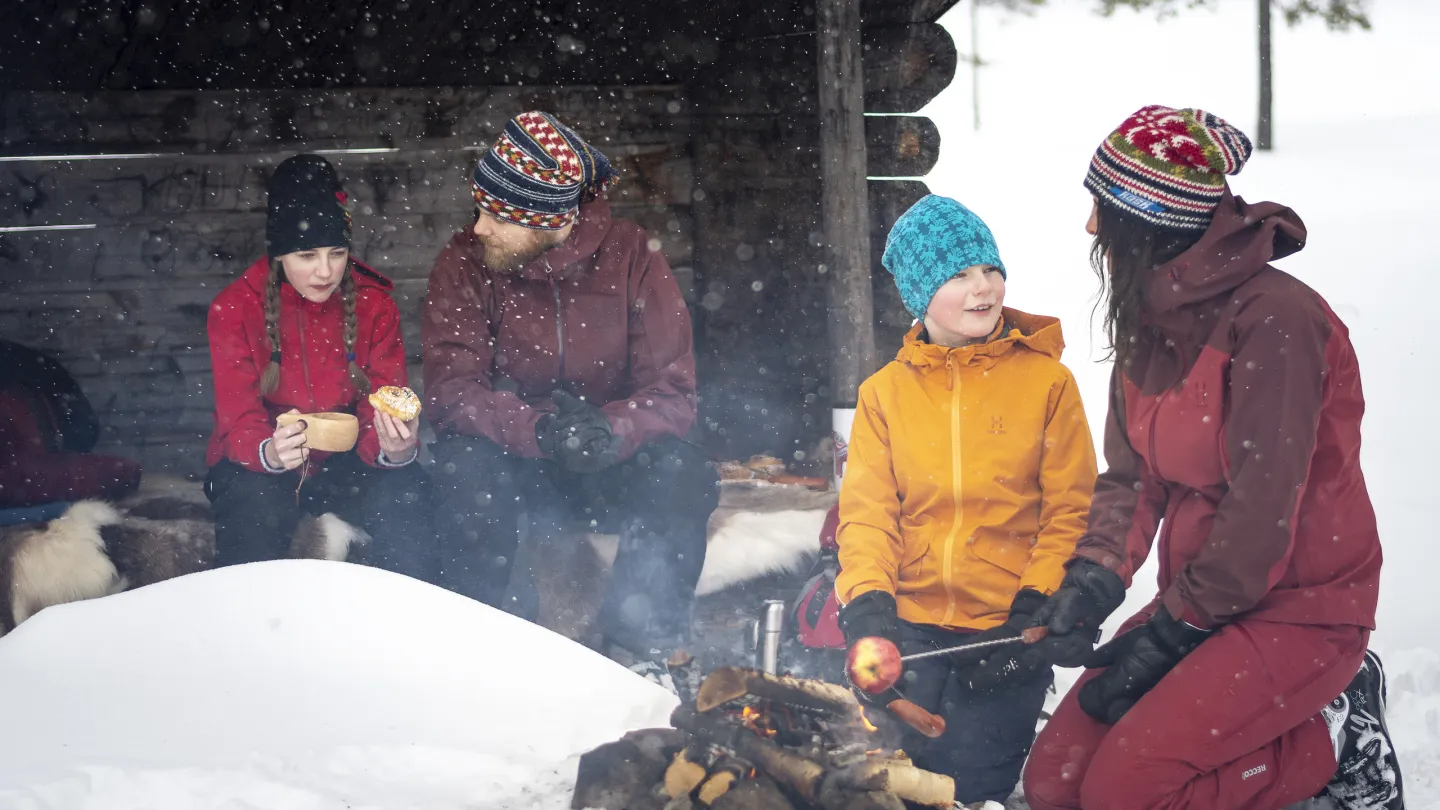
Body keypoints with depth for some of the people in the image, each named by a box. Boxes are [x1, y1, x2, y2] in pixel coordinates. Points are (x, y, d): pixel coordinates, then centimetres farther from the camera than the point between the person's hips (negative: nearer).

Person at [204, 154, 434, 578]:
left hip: (346, 461, 2)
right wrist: (272, 452, -39)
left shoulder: (374, 304, -4)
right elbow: (239, 422, -15)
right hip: (259, 464, -2)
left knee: (403, 496, -28)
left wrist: (397, 449, -34)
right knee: (255, 509, -35)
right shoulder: (234, 309, -10)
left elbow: (381, 411, -9)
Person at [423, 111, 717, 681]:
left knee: (684, 477, -29)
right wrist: (539, 428, -39)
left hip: (609, 464, 0)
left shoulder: (631, 256, -11)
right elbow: (450, 388, -21)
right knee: (465, 464, -33)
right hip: (511, 464, 0)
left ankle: (636, 653, -15)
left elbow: (672, 392, -15)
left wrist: (612, 430, -37)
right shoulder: (465, 262, -11)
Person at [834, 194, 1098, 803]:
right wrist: (867, 605, -14)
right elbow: (866, 512, 2)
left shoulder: (1046, 381, 0)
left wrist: (1034, 611, -11)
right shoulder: (884, 392, 8)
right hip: (911, 622, 2)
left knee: (970, 785, -10)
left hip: (1005, 630, -2)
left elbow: (1069, 511, -1)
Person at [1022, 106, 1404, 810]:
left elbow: (1262, 513, -23)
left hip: (1299, 608, -9)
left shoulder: (1274, 319, -21)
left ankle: (1332, 742, -1)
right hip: (1198, 594, 9)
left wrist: (1167, 635, -17)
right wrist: (1092, 580, -13)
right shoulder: (1152, 319, 7)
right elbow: (1133, 476, 5)